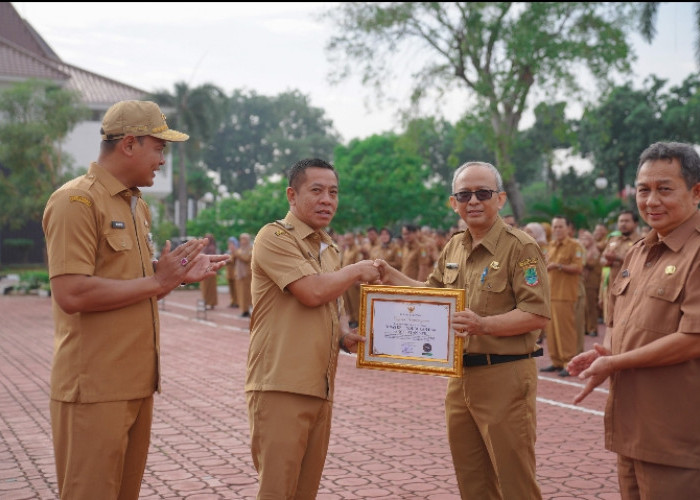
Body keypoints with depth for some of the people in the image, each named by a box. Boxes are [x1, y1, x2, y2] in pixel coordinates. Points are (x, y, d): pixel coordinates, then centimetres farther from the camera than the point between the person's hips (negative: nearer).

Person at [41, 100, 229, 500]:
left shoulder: (138, 206, 17)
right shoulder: (76, 201, -12)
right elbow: (72, 294, -23)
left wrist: (181, 275, 6)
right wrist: (156, 281, -16)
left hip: (137, 383, 9)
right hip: (95, 388, -9)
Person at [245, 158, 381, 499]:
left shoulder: (328, 248, 19)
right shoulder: (275, 237, -7)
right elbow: (313, 292, -19)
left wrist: (346, 336, 7)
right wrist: (356, 271, -2)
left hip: (320, 388, 8)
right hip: (280, 386, -8)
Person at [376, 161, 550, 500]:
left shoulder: (520, 247, -12)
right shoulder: (454, 247, 11)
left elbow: (537, 315, -18)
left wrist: (484, 325, -28)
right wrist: (393, 277, 12)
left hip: (504, 377, -7)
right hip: (460, 376, 7)